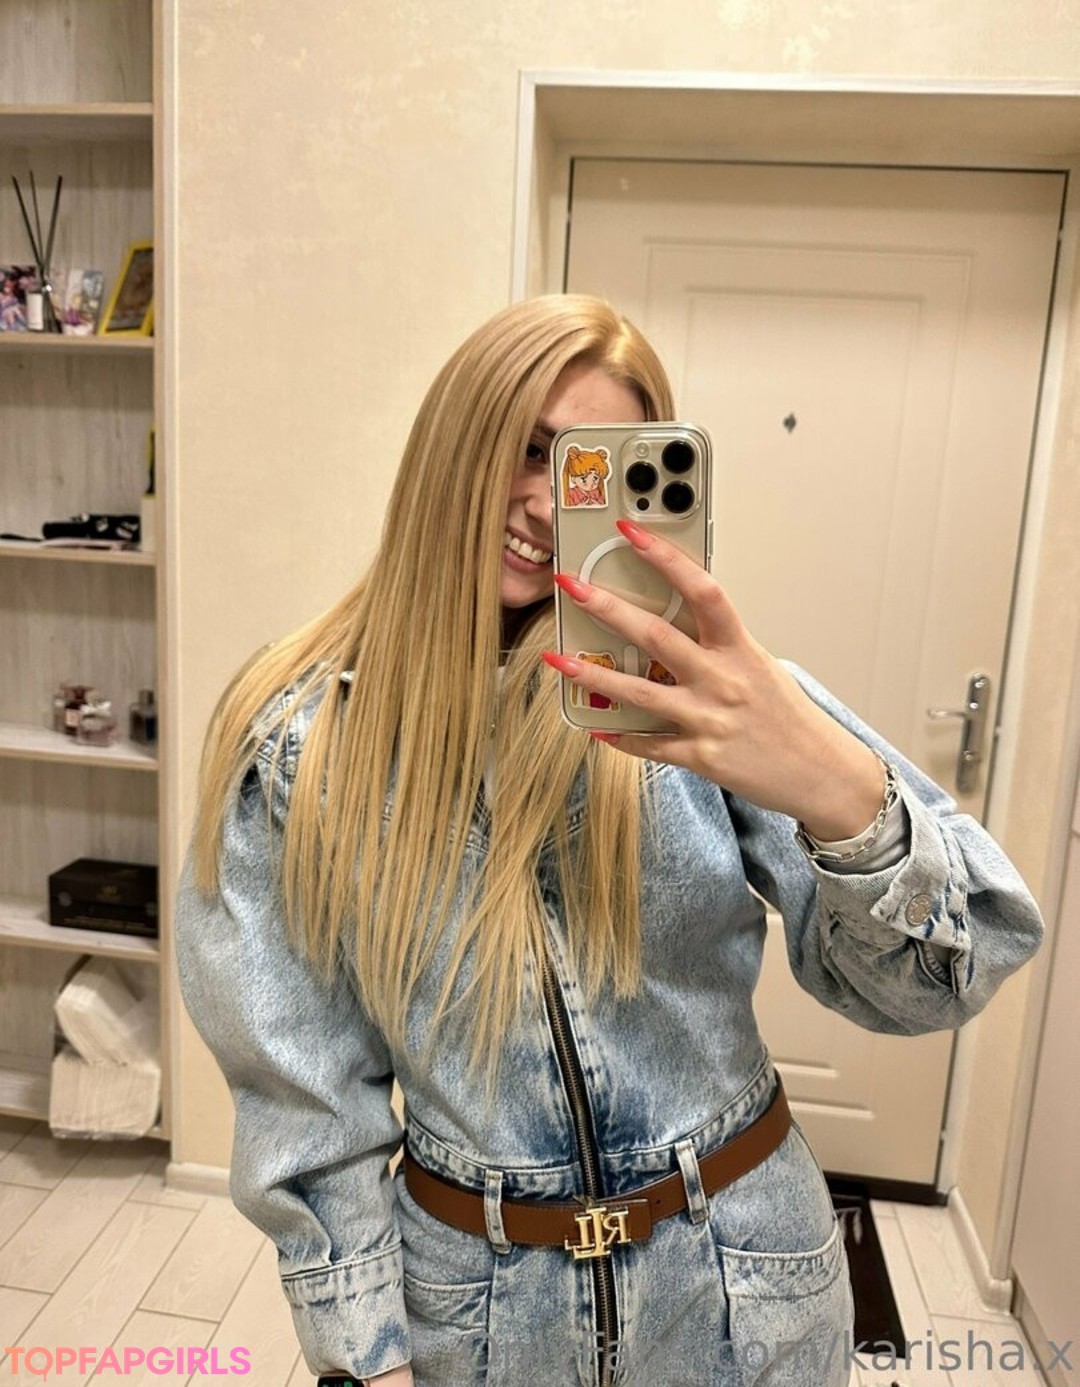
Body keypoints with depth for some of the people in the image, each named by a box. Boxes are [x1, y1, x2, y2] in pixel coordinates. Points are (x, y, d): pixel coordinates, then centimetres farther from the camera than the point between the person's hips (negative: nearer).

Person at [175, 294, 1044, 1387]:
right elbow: (308, 1100, -6)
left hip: (742, 1280, 1)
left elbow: (925, 983, -20)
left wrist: (843, 793, -40)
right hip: (472, 1293, 0)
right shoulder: (299, 748, -12)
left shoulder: (696, 686, -14)